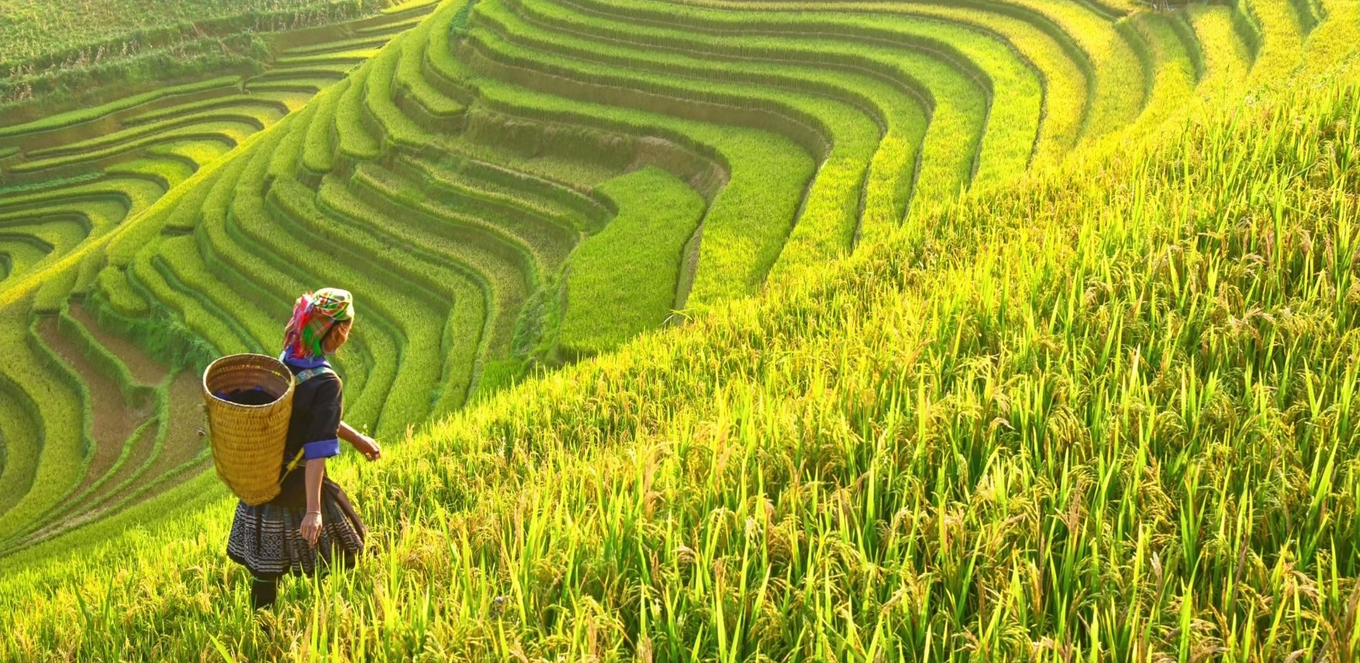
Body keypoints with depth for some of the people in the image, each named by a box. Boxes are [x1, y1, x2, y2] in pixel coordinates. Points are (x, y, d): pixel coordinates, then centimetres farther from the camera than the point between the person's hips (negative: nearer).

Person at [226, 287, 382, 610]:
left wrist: (354, 437, 23)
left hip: (261, 483, 7)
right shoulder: (327, 383, -22)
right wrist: (313, 510, -28)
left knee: (266, 569, 17)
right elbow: (317, 451, -27)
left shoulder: (282, 362, 1)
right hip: (299, 490, -7)